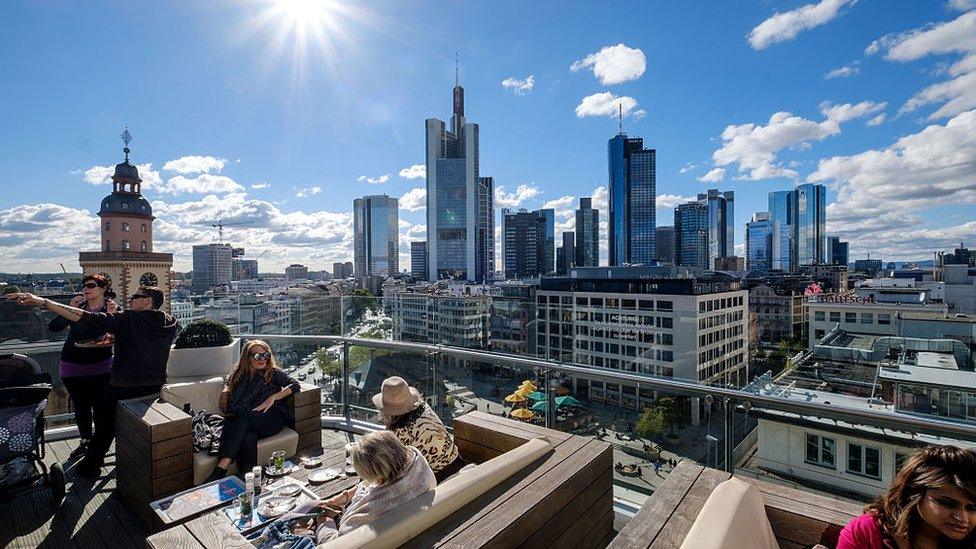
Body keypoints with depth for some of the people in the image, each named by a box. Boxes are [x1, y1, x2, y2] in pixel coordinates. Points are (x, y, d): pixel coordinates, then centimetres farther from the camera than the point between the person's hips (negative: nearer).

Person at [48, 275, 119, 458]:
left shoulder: (113, 309, -5)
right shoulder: (77, 306, 5)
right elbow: (53, 327, -3)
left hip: (100, 367, -4)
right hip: (72, 367, 4)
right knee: (80, 406, 15)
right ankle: (85, 441, 30)